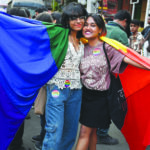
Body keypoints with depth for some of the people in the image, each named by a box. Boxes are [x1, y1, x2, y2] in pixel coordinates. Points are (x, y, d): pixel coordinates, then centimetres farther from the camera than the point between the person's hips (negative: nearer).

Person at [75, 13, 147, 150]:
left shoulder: (106, 47, -8)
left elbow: (126, 59, -18)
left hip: (98, 97, -4)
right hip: (84, 93, 4)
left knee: (85, 132, -1)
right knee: (91, 131, 14)